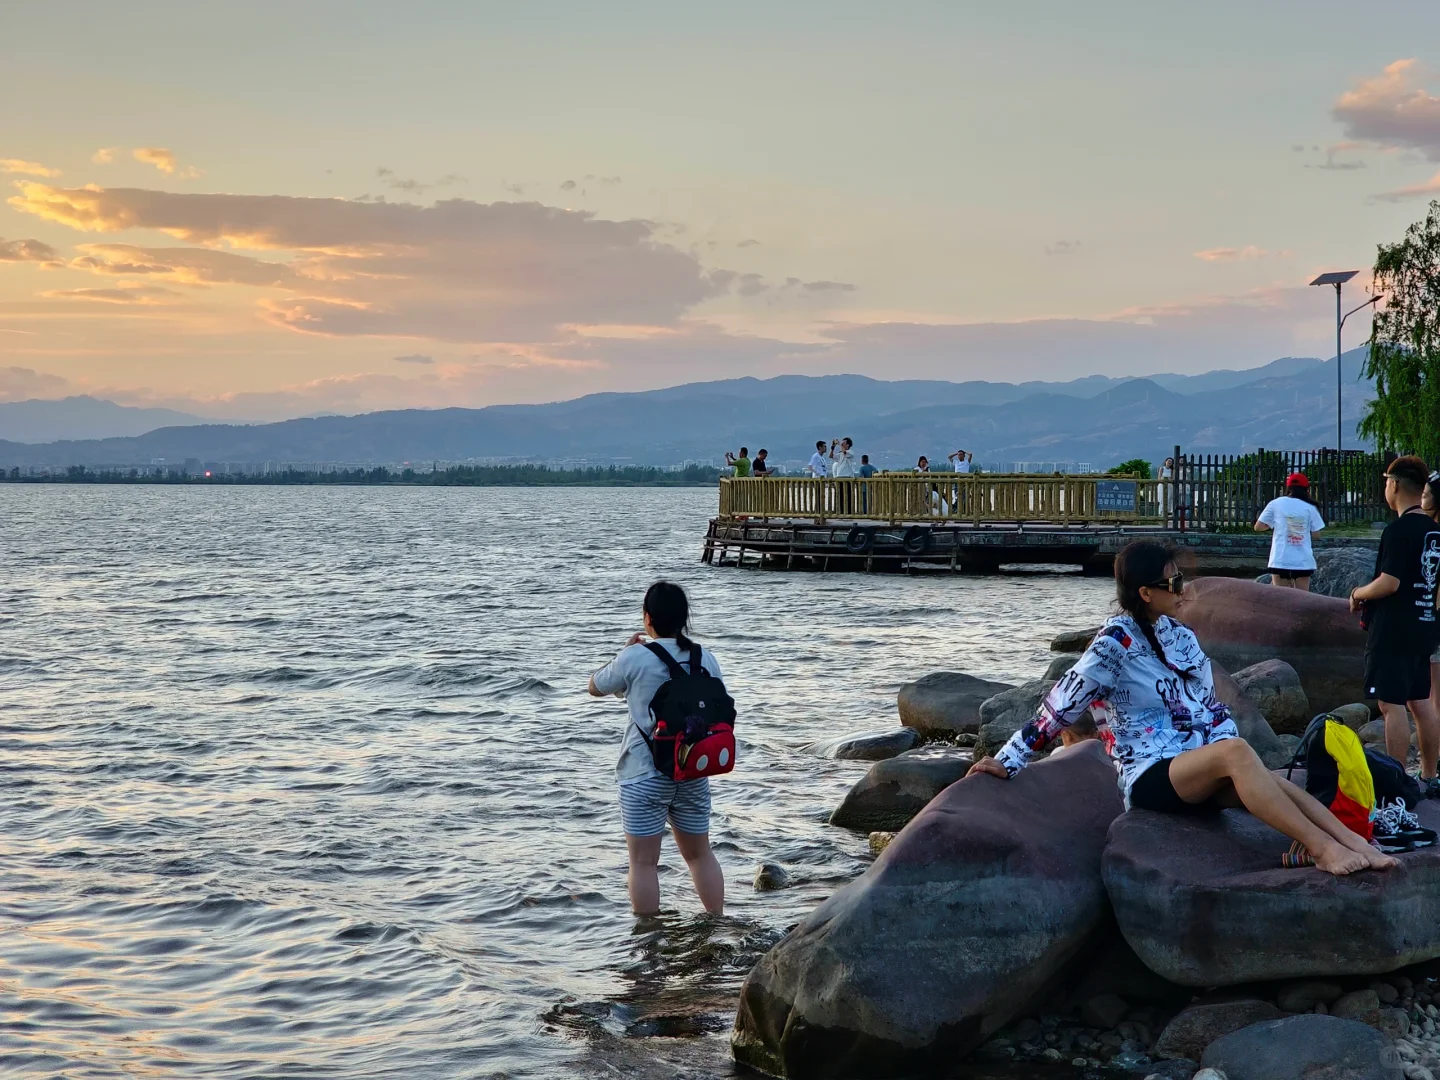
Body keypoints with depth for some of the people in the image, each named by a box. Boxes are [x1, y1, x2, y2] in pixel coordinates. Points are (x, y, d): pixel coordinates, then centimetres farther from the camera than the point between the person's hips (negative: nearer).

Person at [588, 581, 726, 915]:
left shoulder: (634, 658, -13)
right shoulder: (706, 659, 0)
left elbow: (595, 687, 4)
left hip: (644, 775, -5)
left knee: (644, 860, 2)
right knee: (700, 853, 19)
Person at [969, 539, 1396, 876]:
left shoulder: (1179, 636, 13)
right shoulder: (1114, 644, -7)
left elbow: (1210, 705, 14)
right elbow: (1059, 707, -6)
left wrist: (1233, 758, -2)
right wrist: (1008, 761, -5)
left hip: (1201, 771, 6)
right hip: (1151, 775, -6)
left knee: (1274, 785, -26)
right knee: (1236, 751, -35)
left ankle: (1358, 846, -43)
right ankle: (1323, 849, -40)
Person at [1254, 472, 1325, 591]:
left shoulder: (1276, 504, 0)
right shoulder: (1310, 508, 1)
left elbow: (1258, 527, 2)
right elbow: (1316, 533, 4)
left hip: (1281, 560, -1)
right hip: (1303, 561, 1)